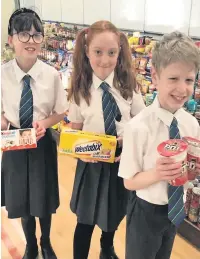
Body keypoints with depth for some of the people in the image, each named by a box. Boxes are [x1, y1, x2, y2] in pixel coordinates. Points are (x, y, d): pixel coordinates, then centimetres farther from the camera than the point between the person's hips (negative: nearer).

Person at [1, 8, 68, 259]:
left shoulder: (51, 75, -14)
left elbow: (60, 112, -3)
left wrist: (44, 122, -20)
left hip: (43, 143, 0)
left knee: (44, 198, 17)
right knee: (20, 199, 18)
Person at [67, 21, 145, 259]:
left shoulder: (128, 86, -8)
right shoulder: (80, 89, -9)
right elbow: (75, 132, -3)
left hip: (122, 162, 2)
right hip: (91, 163, -2)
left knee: (114, 215, 24)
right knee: (85, 220, 11)